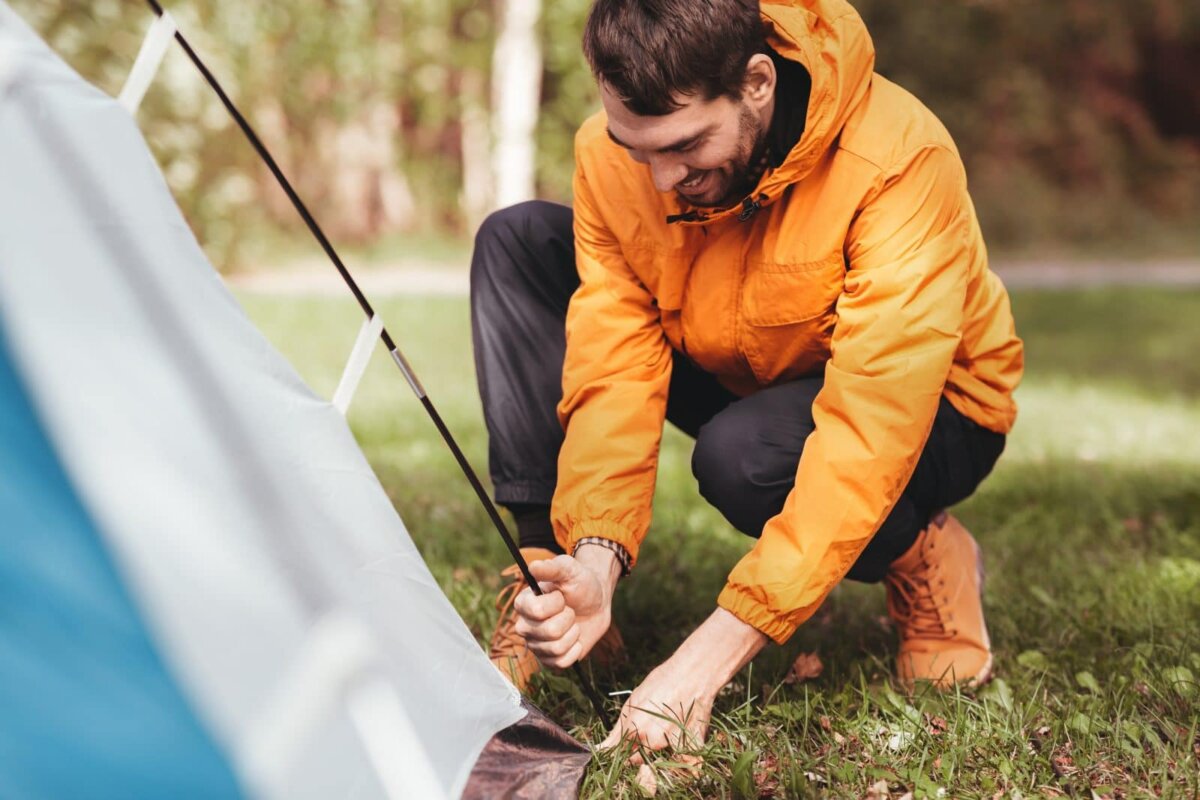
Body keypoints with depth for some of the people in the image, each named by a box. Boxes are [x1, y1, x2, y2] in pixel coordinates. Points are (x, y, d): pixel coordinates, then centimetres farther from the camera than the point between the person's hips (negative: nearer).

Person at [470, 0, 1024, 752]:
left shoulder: (897, 162, -36)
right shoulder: (613, 152, -20)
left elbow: (867, 436, -40)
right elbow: (615, 371, -20)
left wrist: (713, 651, -44)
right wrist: (597, 557, -38)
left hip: (927, 413, -5)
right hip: (739, 379, 5)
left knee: (742, 455, -40)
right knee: (518, 241, -13)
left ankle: (918, 553, -5)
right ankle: (548, 585, -12)